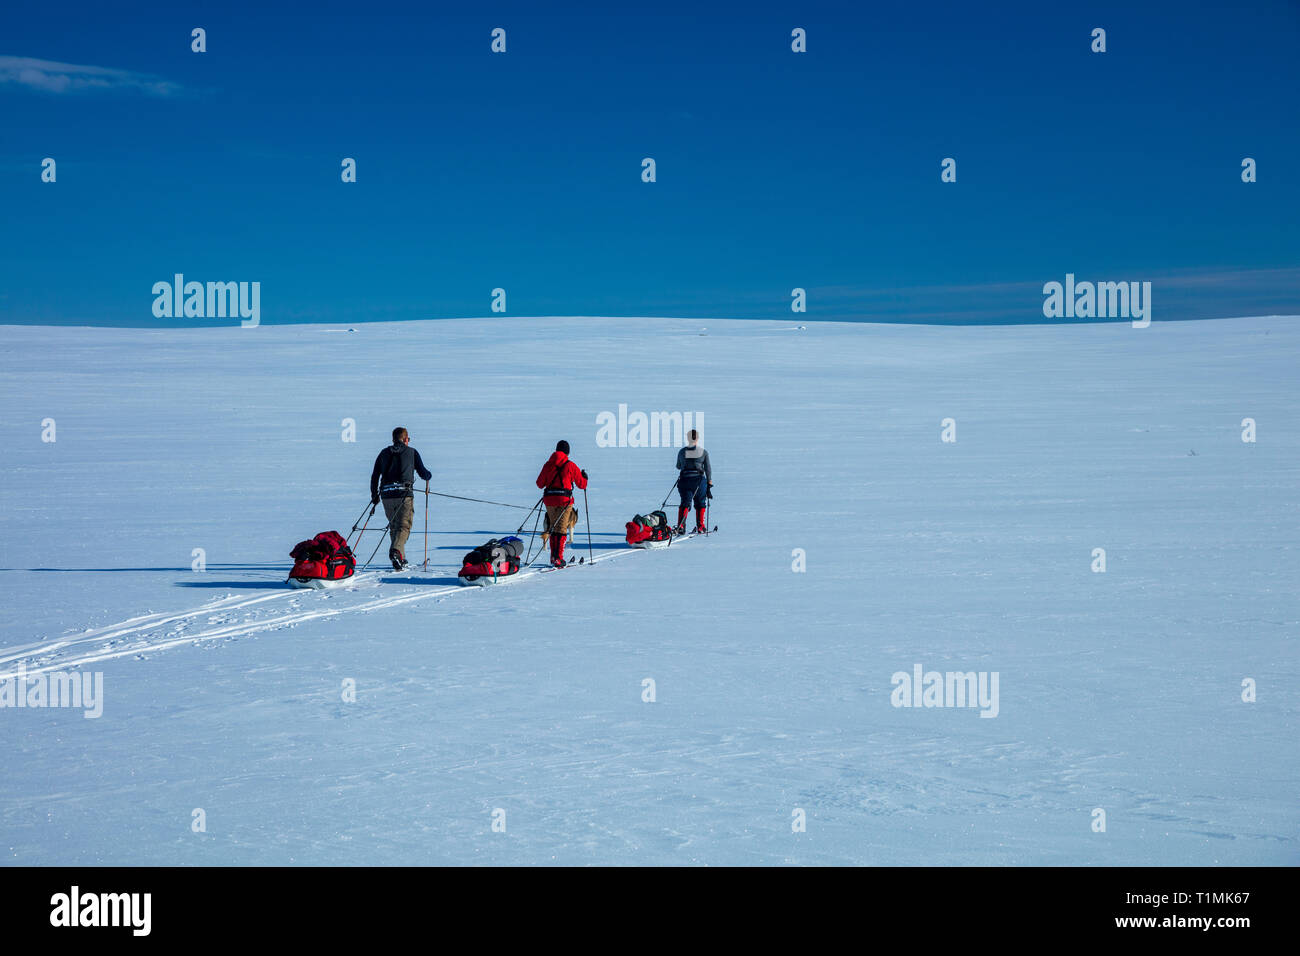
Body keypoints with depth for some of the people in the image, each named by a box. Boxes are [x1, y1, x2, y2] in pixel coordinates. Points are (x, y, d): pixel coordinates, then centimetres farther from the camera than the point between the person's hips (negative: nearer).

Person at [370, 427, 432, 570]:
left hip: (386, 495, 4)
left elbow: (374, 476, 13)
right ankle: (396, 550, -30)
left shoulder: (384, 453, 14)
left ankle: (401, 561, 14)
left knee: (394, 527, 15)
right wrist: (429, 475, 32)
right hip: (404, 494, -3)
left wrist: (374, 495, 24)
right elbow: (422, 473, 8)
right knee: (404, 526, -3)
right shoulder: (411, 452, 5)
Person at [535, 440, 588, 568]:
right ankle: (558, 558, -10)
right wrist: (584, 476, 26)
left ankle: (553, 556, 16)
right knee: (561, 528, -1)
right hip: (564, 499, -3)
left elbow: (540, 484, 11)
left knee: (553, 527, 16)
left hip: (549, 499, 3)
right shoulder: (570, 465, -2)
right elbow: (582, 484, 4)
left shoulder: (548, 464, 7)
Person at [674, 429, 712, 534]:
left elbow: (678, 467, 16)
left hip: (684, 480, 1)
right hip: (699, 480, -1)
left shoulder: (682, 452, 2)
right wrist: (710, 482, 11)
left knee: (685, 504, 2)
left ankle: (680, 526, -15)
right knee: (700, 504, 15)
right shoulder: (703, 452, -1)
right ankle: (700, 527, 18)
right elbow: (708, 469, 3)